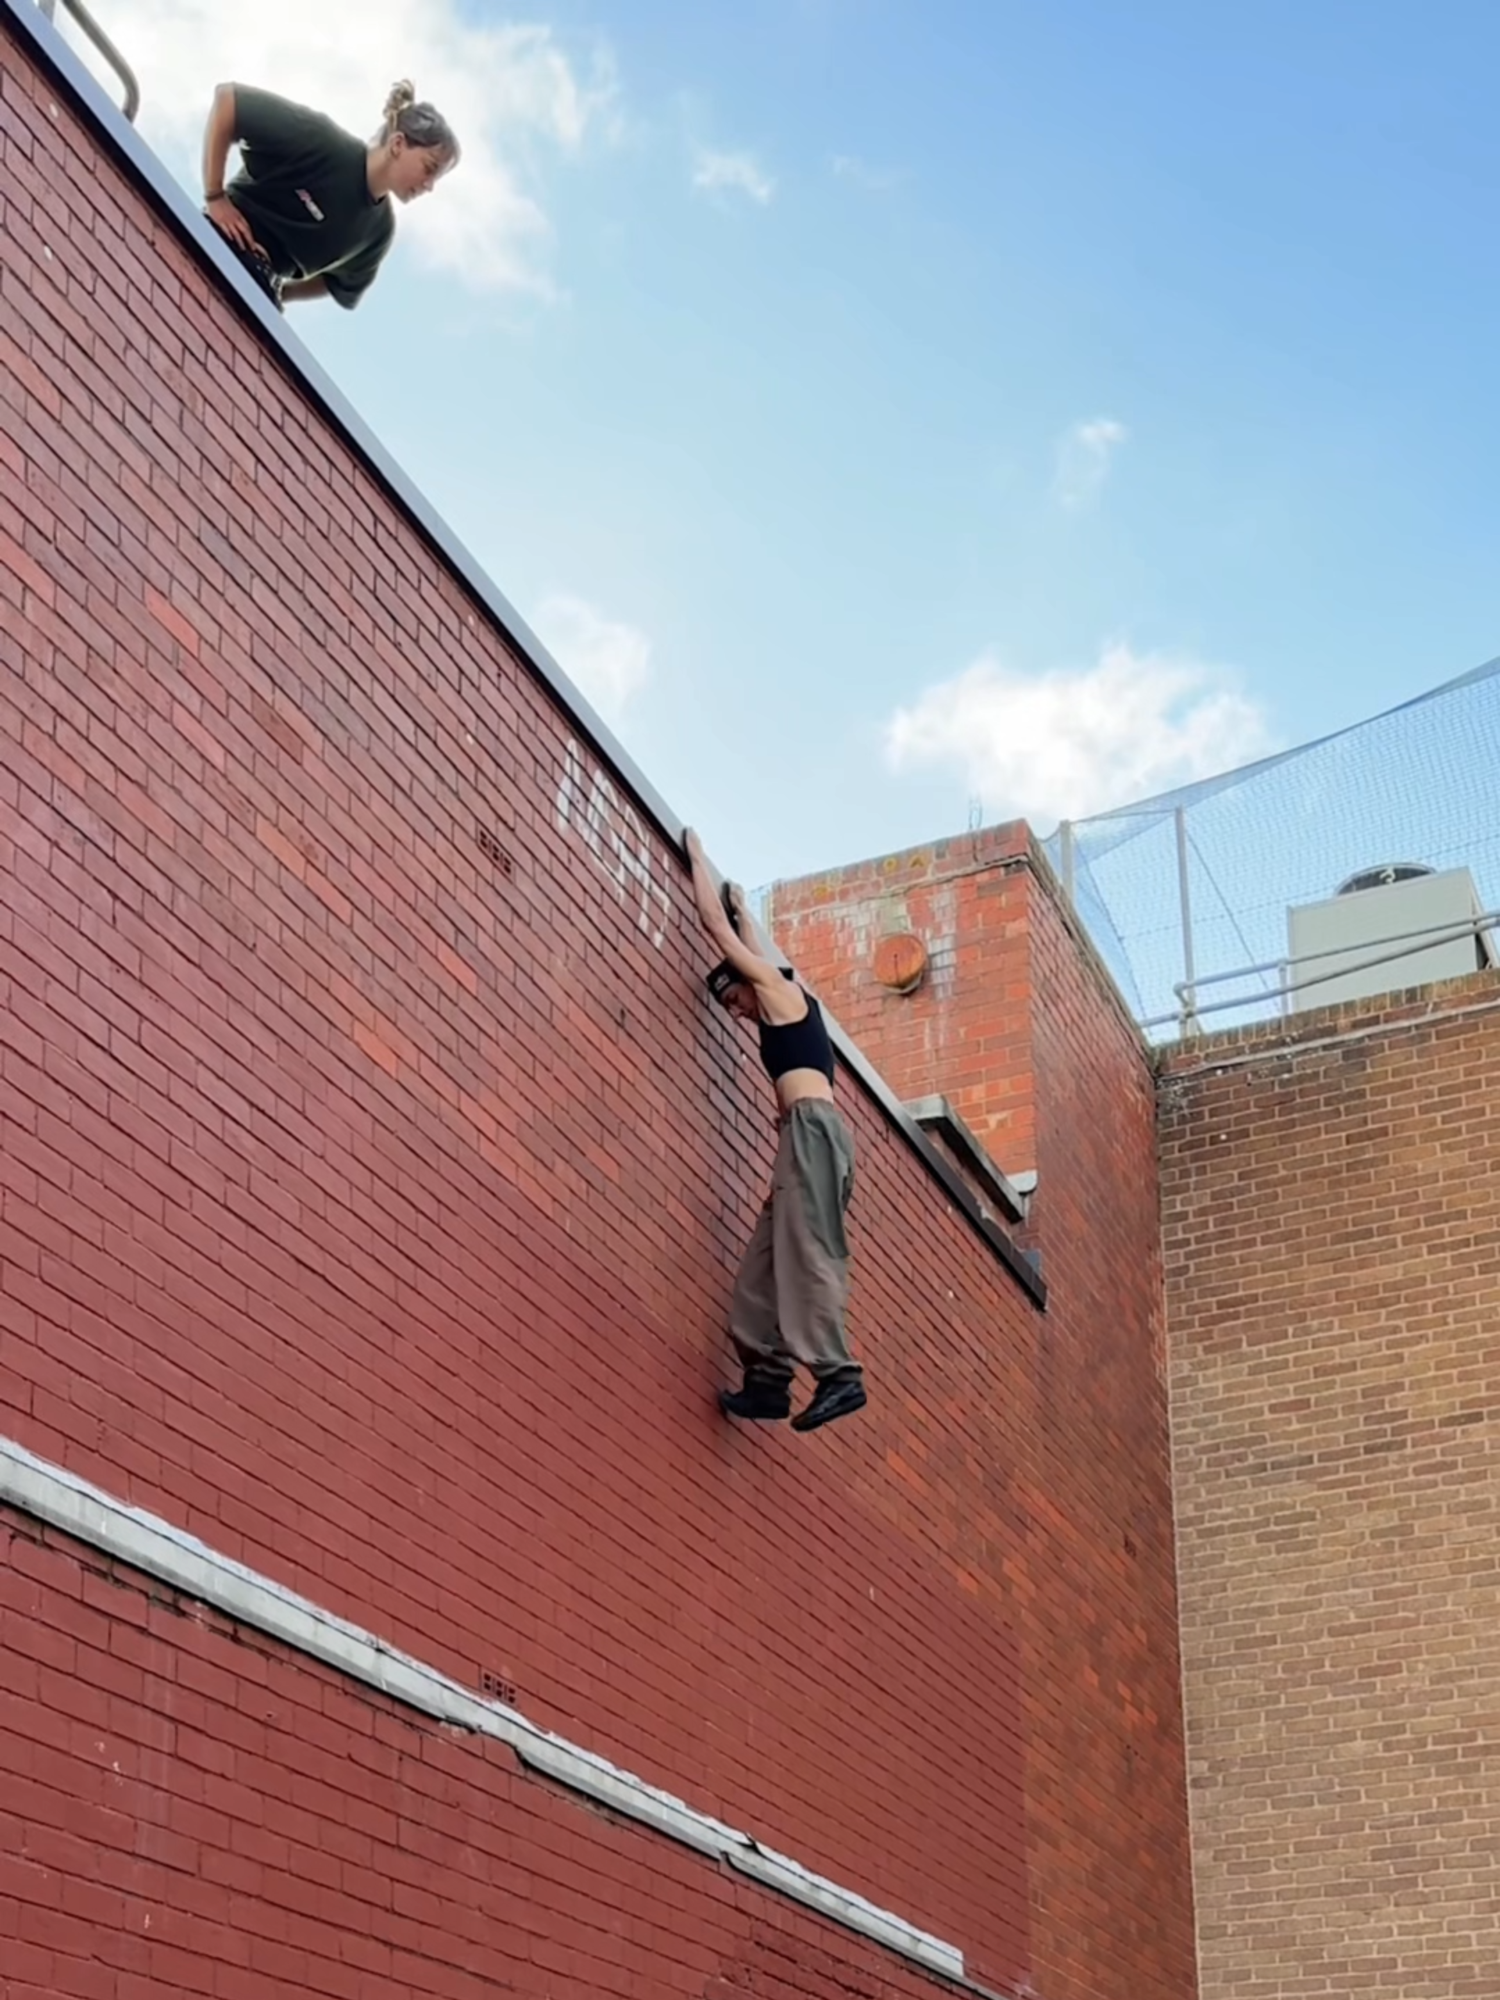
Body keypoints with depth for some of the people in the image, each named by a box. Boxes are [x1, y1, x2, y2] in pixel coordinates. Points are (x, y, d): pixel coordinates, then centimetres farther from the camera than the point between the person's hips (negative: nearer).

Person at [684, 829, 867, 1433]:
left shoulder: (778, 986, 7)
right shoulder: (789, 1003, 29)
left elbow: (712, 921, 12)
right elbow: (744, 937, 49)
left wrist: (696, 855, 23)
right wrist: (743, 908, 61)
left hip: (813, 1128, -10)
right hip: (810, 1134, 10)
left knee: (805, 1253, -19)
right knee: (768, 1260, 1)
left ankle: (838, 1376, -28)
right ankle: (770, 1377, -8)